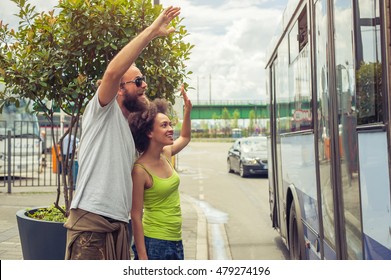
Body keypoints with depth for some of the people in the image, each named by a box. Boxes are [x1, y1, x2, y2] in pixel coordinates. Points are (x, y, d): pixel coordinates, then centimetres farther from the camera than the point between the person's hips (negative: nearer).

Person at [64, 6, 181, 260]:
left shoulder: (127, 129, 22)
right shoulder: (102, 111, -2)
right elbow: (112, 72, -22)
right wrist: (152, 31, -20)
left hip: (118, 224, 9)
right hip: (91, 222, -9)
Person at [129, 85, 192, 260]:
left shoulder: (166, 154, 3)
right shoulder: (140, 170, -18)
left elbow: (185, 137, 25)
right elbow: (136, 215, -16)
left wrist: (187, 110, 11)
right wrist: (142, 258, -17)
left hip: (175, 241, 8)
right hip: (154, 243, -8)